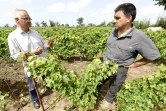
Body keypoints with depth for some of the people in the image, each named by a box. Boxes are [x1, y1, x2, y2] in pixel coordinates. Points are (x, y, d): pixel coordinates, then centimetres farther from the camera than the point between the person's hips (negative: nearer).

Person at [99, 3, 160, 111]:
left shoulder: (139, 37, -22)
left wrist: (134, 64, -10)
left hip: (118, 71, -5)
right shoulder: (113, 31, -4)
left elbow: (154, 55, -10)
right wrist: (105, 58, 8)